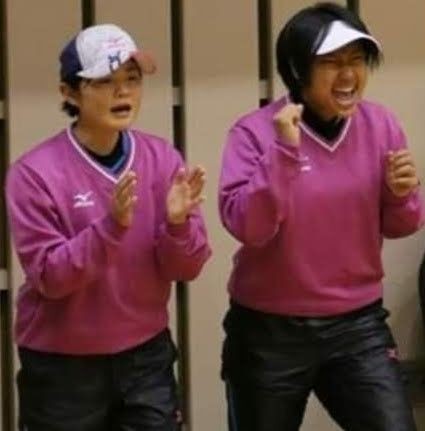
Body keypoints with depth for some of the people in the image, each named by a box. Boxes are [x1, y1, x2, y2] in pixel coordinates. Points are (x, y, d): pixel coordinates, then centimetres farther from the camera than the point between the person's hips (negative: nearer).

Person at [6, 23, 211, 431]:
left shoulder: (162, 158, -5)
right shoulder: (35, 172, -13)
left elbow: (186, 268, -3)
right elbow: (48, 277, -16)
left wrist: (177, 224, -23)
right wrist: (111, 225, -29)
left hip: (147, 356, 3)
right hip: (62, 367, -2)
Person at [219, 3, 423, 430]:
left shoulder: (379, 124, -2)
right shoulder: (255, 131, -12)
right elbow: (246, 227, -23)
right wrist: (284, 150, -30)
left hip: (358, 324, 2)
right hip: (268, 331, -2)